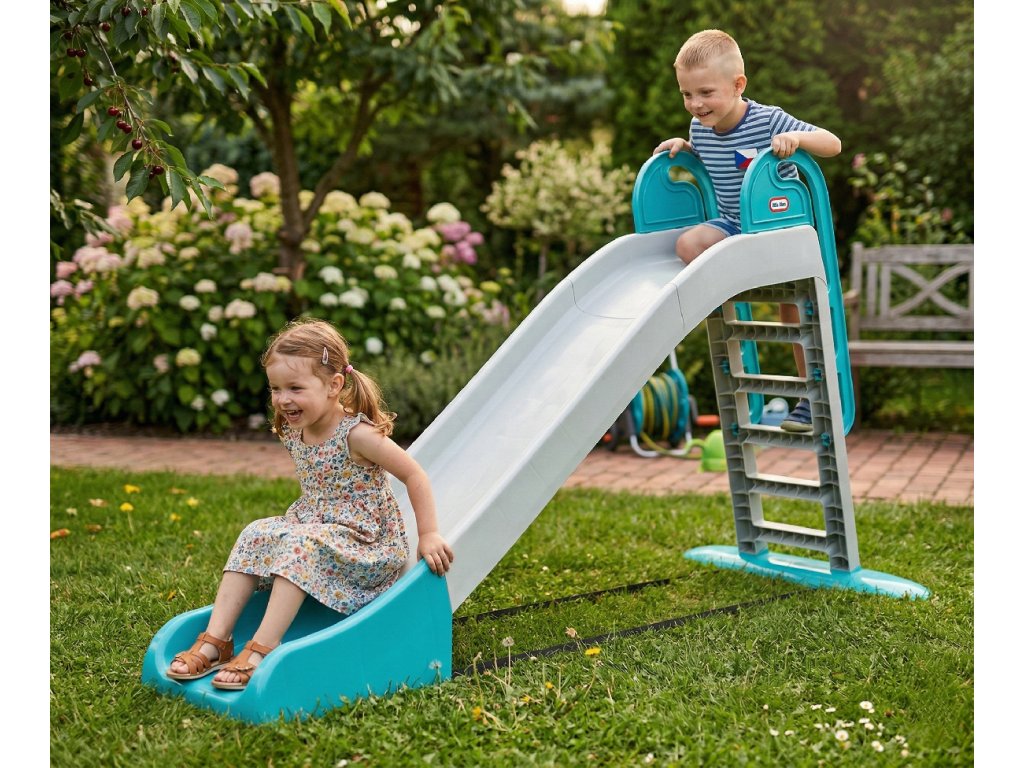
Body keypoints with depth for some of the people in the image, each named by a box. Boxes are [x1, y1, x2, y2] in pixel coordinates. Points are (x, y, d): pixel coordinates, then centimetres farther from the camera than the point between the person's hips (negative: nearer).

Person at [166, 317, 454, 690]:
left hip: (365, 543, -8)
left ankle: (261, 649, -32)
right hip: (314, 529, 8)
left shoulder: (356, 434, -20)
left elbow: (415, 475, -16)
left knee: (303, 544, -31)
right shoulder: (292, 434, 2)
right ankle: (215, 641, -13)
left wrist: (428, 536, -16)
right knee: (256, 534, -10)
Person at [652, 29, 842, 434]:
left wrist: (797, 137, -39)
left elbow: (833, 144, -20)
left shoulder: (770, 120, -20)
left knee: (792, 307, -4)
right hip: (732, 226, 5)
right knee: (688, 244, -24)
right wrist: (683, 147, 1)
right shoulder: (700, 129, -4)